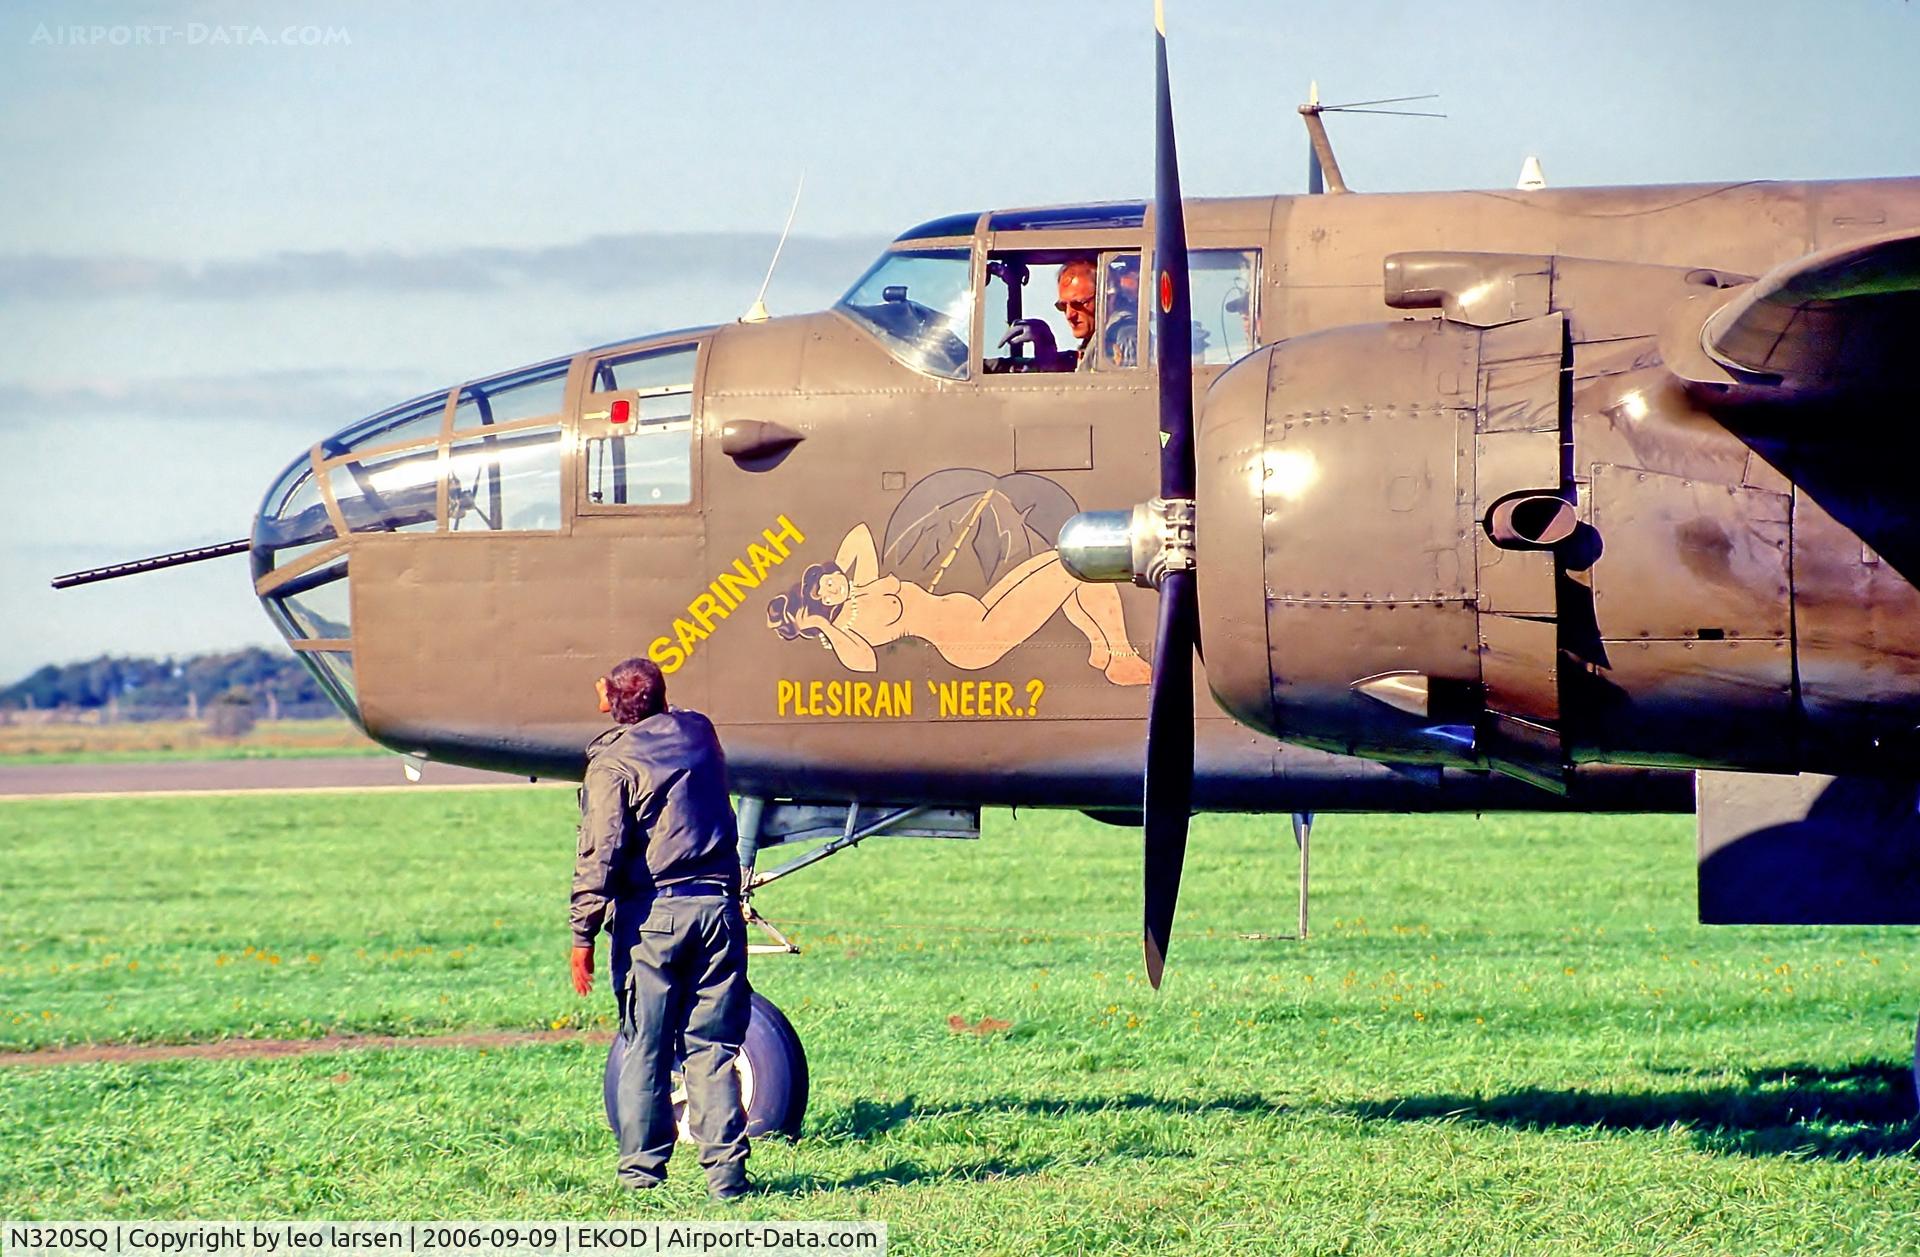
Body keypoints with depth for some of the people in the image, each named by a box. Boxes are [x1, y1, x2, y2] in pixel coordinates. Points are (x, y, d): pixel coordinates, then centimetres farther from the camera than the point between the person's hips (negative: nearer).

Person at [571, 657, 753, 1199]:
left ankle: (641, 1170, 6)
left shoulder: (613, 762, -5)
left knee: (644, 1049, 5)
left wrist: (583, 935, -11)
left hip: (652, 914, -3)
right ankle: (725, 1169, -1)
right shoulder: (699, 733, 10)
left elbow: (600, 852, -12)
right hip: (717, 906, 4)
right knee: (713, 1047, 5)